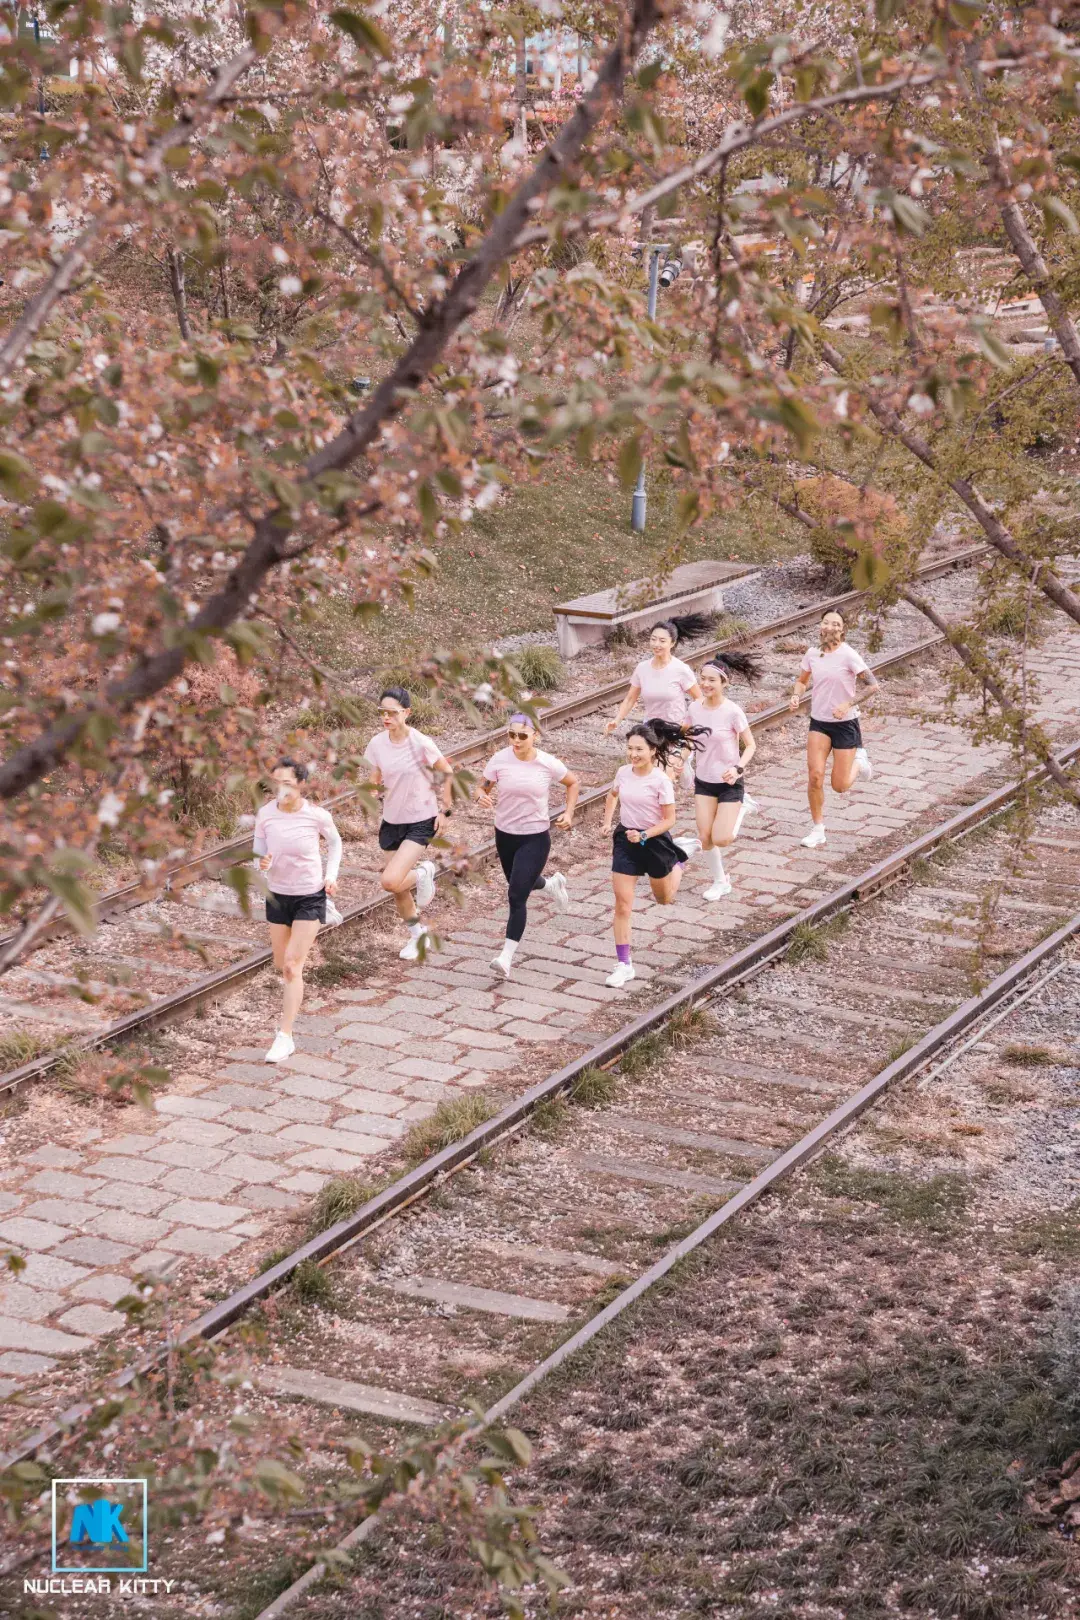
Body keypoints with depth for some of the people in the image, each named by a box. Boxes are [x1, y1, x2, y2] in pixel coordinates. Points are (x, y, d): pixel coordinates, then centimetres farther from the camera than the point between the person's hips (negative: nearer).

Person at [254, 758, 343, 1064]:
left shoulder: (317, 815, -15)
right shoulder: (265, 814, -12)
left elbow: (335, 843, 6)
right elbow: (258, 847, 0)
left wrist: (331, 875, -5)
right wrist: (262, 862, -23)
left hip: (310, 897, -3)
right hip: (277, 895, 3)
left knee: (292, 966, -11)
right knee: (281, 965, 16)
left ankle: (285, 1037, -7)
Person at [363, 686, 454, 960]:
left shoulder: (421, 744, -19)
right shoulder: (377, 744, -5)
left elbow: (447, 773, -5)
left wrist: (444, 810, -5)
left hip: (421, 821, -5)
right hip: (392, 822, 5)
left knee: (390, 881, -21)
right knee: (398, 888, 11)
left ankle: (423, 872, 11)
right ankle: (417, 934, 35)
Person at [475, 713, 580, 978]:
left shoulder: (548, 764, -13)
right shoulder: (499, 760, -11)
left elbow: (572, 783, 6)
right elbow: (482, 788, -5)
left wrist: (569, 813, -5)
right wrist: (482, 797, -29)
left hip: (536, 837, -4)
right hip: (505, 834, 4)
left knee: (517, 896, -12)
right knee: (521, 884, 26)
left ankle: (506, 956, -8)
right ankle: (552, 883, 62)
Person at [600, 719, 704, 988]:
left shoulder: (661, 780, -19)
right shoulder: (623, 772, -5)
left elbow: (669, 820, -14)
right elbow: (613, 795, 19)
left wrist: (644, 836, -25)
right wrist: (607, 821, 7)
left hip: (655, 841, -3)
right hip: (625, 840, 3)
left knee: (665, 899, 21)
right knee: (622, 904, -5)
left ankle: (680, 856, 51)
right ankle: (624, 965, 2)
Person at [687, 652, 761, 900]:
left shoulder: (732, 712, -19)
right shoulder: (695, 708, -4)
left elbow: (750, 746, -11)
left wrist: (738, 768, -27)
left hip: (729, 782, -4)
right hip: (703, 781, 4)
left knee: (721, 840, -9)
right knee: (705, 838, 1)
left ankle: (742, 807, 20)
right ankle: (719, 882, 23)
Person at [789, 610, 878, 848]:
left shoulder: (848, 655, -16)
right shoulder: (813, 654, -1)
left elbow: (872, 685, -17)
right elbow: (802, 680, 17)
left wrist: (848, 705, -26)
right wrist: (796, 696, -5)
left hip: (845, 724, -3)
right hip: (819, 723, 4)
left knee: (840, 786, 1)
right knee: (815, 776, -11)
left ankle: (859, 760, 34)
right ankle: (818, 829, 4)